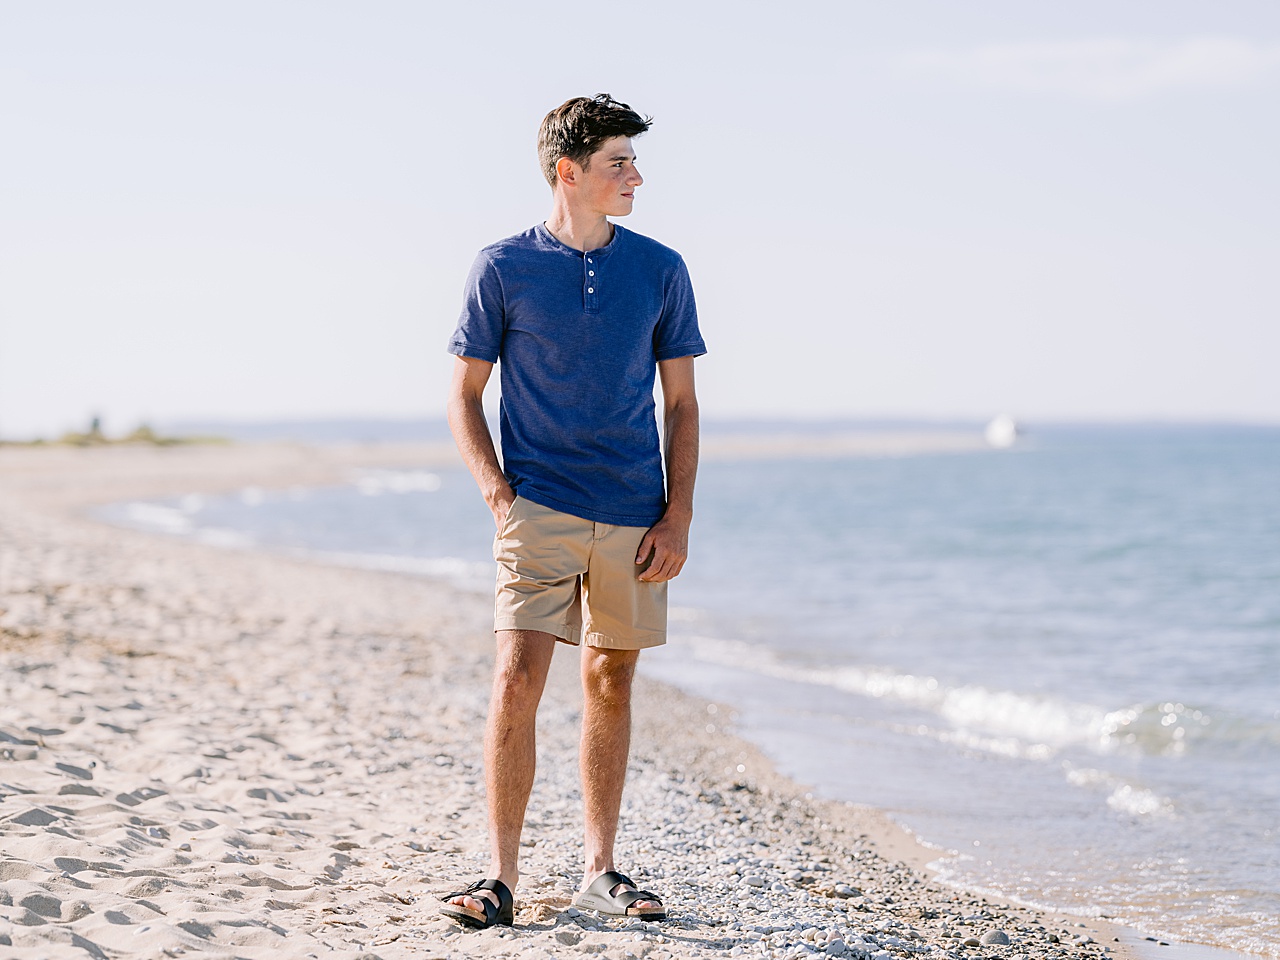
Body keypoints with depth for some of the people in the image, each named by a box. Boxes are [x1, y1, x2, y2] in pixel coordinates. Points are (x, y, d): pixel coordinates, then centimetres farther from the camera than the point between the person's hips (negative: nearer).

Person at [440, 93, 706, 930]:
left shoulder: (660, 271, 7)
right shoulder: (504, 268, 0)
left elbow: (681, 403, 9)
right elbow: (464, 396, 5)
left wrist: (678, 518, 0)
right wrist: (500, 496, -7)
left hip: (633, 516, 3)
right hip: (538, 508, -3)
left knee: (611, 683, 9)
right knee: (518, 679, -12)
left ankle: (599, 870, 19)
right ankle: (501, 876, -5)